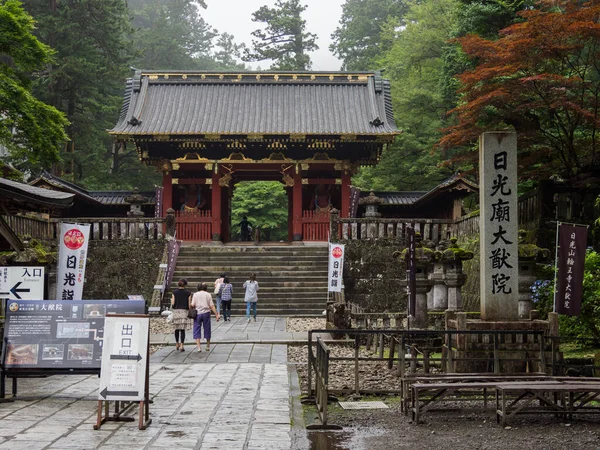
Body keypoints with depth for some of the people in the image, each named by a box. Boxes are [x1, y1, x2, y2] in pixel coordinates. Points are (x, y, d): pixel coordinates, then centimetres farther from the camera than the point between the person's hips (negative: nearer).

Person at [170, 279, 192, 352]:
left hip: (176, 311, 1)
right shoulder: (188, 293, -3)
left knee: (176, 329, 14)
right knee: (183, 329, 0)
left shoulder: (174, 292, -1)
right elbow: (189, 304, -3)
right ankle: (181, 345, -7)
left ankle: (177, 344, 24)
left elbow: (173, 303, -4)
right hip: (184, 311, -1)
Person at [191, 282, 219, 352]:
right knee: (207, 329, 12)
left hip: (198, 313, -1)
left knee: (197, 330, 3)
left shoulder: (195, 294, 3)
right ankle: (208, 346, 21)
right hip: (206, 313, 1)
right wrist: (217, 315, 1)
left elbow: (192, 305, -5)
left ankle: (198, 346, -9)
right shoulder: (208, 295, 5)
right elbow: (212, 306, -1)